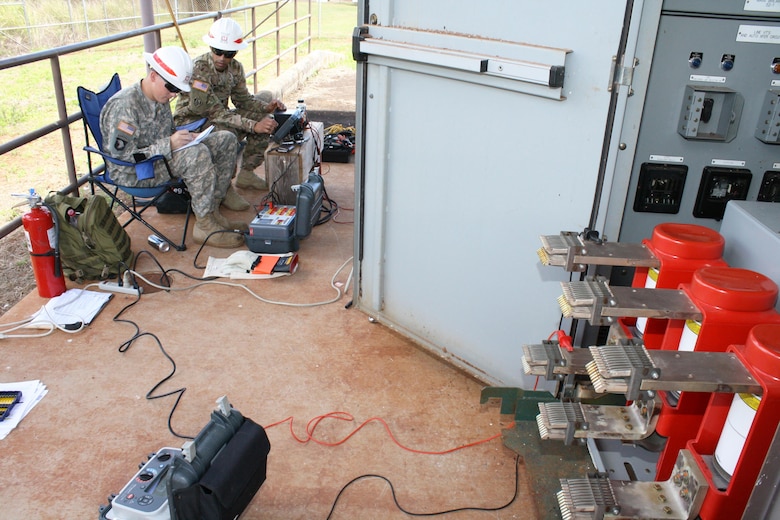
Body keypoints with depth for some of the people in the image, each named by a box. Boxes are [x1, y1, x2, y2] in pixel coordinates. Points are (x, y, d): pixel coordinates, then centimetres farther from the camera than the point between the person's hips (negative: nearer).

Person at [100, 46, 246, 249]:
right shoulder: (124, 105, -22)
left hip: (161, 160, 9)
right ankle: (205, 225, -25)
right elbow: (123, 156, -25)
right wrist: (169, 144, -30)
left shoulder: (161, 98, 5)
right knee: (197, 154, -35)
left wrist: (185, 137, -4)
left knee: (226, 140, 0)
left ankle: (213, 210, -3)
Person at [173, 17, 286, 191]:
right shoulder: (199, 70, -24)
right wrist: (254, 126, -36)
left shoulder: (235, 68, 0)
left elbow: (243, 99, 3)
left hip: (220, 120, 8)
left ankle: (247, 173, 0)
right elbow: (214, 112, -28)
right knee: (227, 133, -39)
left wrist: (268, 107, -18)